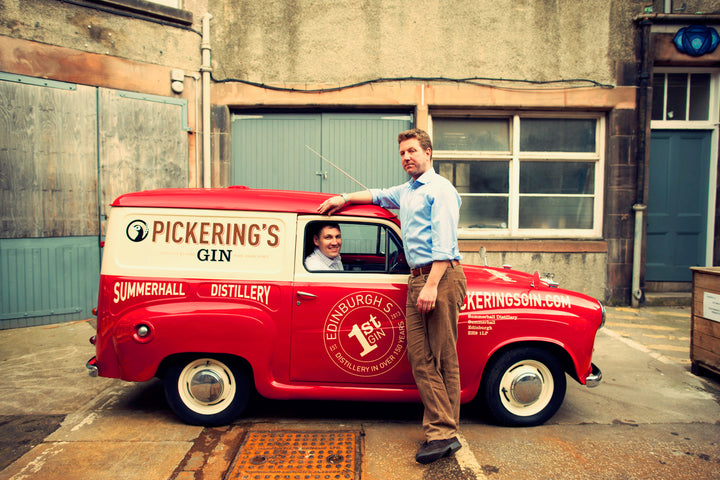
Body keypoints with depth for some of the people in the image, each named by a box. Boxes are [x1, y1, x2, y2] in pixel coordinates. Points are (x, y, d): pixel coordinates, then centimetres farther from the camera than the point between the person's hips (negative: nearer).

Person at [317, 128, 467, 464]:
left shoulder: (440, 189, -3)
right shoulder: (406, 191, 25)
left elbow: (444, 243, -13)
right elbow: (378, 195, 43)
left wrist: (432, 285, -22)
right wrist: (344, 198, 27)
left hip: (441, 276, -8)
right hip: (417, 279, 8)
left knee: (443, 357, -5)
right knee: (420, 355, 2)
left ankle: (444, 433, -1)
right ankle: (440, 430, 6)